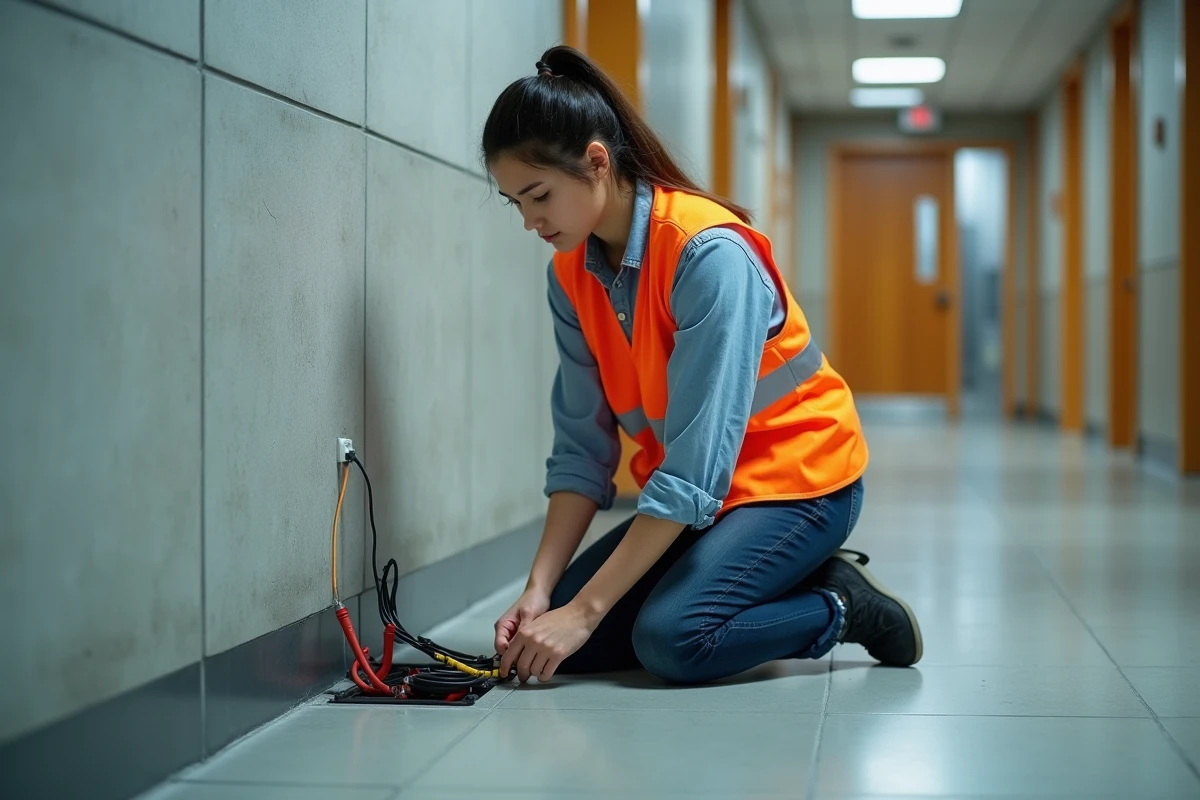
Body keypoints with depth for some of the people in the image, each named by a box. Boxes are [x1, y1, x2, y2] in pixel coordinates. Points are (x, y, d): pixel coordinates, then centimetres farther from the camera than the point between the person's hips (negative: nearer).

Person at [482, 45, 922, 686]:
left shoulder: (709, 252, -26)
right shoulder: (571, 275, -3)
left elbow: (695, 467, -29)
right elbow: (581, 448, -3)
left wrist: (585, 609, -30)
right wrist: (540, 587, -15)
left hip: (796, 481, -8)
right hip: (689, 498, 8)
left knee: (673, 638, -29)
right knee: (556, 636, -7)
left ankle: (843, 607, 0)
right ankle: (792, 592, 6)